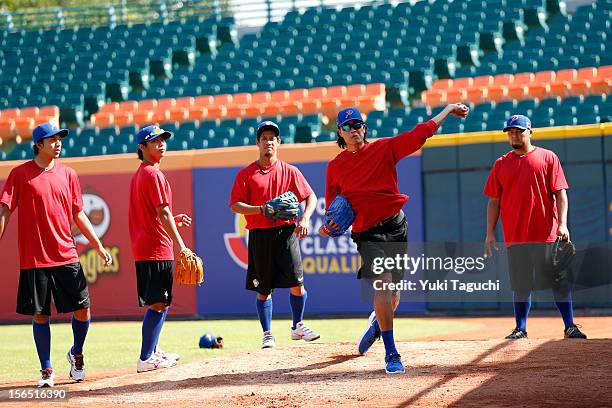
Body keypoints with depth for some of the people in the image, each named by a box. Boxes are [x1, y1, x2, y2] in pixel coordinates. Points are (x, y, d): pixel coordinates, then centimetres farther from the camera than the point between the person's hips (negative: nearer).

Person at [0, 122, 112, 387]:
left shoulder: (68, 174, 9)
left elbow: (78, 215, 14)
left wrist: (98, 245, 10)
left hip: (66, 256, 3)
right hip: (34, 259, -3)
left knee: (82, 309, -1)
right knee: (39, 315, 3)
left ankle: (76, 355, 25)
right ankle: (46, 370, 15)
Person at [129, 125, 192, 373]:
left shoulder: (138, 174, 18)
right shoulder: (153, 174, -13)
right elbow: (163, 214, -17)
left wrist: (174, 221, 16)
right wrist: (180, 245, -17)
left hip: (142, 249, 10)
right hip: (157, 248, -10)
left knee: (156, 303, 19)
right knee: (158, 304, -8)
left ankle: (153, 350, 27)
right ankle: (146, 359, -8)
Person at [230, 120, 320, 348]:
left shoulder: (289, 171, 10)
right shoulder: (246, 174, 4)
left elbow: (311, 197, 12)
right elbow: (235, 205, -2)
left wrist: (304, 219, -6)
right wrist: (262, 210, -16)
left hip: (286, 232, 1)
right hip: (259, 234, -1)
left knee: (297, 283, -6)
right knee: (264, 289, 4)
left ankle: (298, 327, 13)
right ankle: (267, 334, 14)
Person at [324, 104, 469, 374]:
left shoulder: (384, 148, 5)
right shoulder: (335, 167, 8)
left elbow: (420, 133, 2)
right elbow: (332, 206, 15)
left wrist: (447, 110, -1)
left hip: (396, 225, 2)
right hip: (367, 232, -2)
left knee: (394, 289, 8)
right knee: (383, 283, -19)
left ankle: (377, 322, 44)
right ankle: (391, 354, -14)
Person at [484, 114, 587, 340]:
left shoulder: (548, 158, 5)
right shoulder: (501, 164, 12)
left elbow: (560, 193, 0)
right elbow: (494, 201, 12)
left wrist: (562, 224, -12)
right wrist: (490, 233, 5)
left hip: (547, 234, -2)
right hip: (515, 235, 2)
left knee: (559, 281, -1)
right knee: (521, 285, 5)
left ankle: (570, 326, 4)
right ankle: (521, 329, 11)